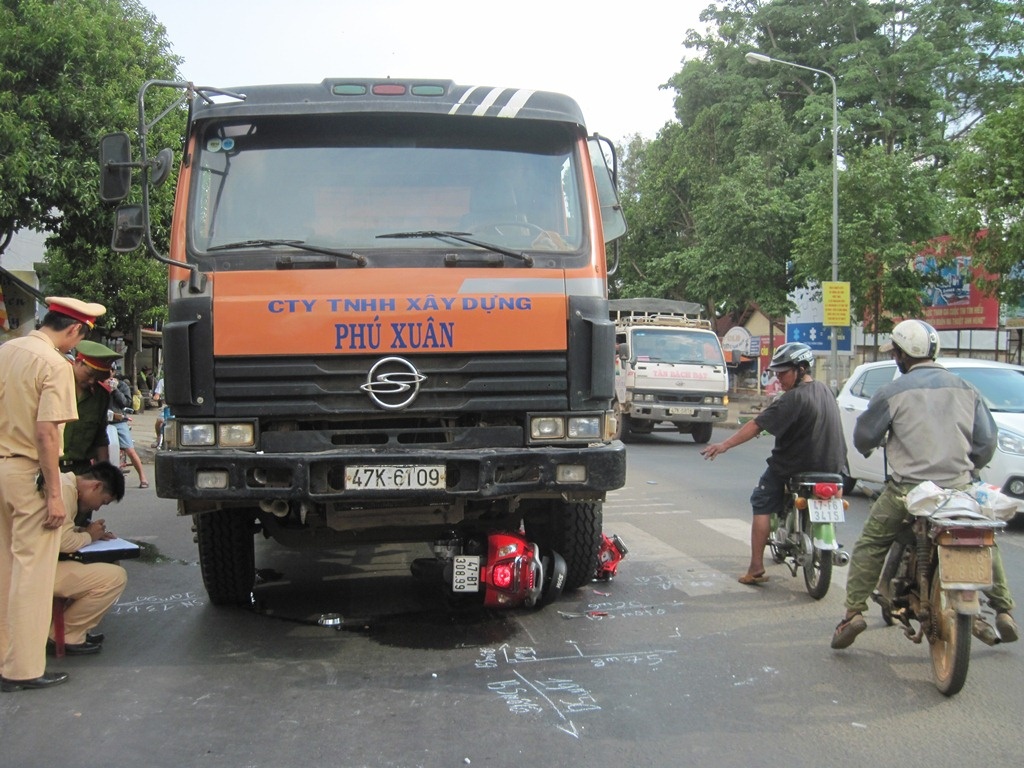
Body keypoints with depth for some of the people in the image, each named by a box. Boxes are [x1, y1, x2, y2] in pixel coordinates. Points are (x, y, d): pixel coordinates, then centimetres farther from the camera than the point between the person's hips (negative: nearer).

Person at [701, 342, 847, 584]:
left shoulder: (793, 398, -18)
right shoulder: (826, 392, 6)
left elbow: (757, 425, -23)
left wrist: (724, 445, -24)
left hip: (792, 469, -7)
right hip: (830, 469, 7)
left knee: (762, 505, 5)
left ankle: (756, 568, -2)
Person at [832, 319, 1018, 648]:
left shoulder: (893, 392, -4)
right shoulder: (966, 389, 8)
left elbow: (864, 437, 3)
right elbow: (987, 441, 7)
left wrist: (870, 446, 26)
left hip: (908, 489, -3)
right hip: (961, 490, 3)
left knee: (869, 546, 9)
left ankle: (854, 611, -2)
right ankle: (1003, 611, 25)